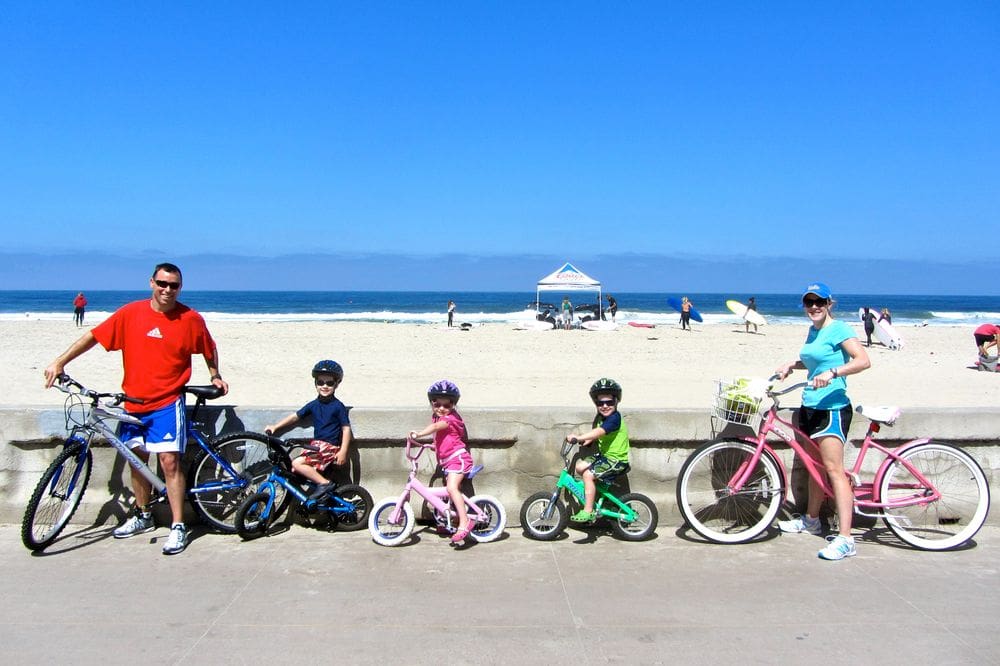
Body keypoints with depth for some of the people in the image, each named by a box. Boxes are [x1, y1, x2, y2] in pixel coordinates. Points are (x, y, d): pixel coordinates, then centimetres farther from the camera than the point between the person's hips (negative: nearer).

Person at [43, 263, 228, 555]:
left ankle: (178, 527, -3)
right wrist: (59, 362, 0)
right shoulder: (131, 313, -2)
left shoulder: (191, 319, -7)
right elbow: (94, 336, 3)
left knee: (169, 461, -10)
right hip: (134, 402, 4)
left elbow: (209, 348, 10)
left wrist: (215, 376, 11)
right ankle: (142, 516, 33)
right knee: (138, 459, 16)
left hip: (167, 402, -4)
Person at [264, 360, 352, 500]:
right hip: (316, 445, 7)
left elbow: (346, 428, -9)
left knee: (297, 463, -22)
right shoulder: (313, 405, 9)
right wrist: (275, 427, 13)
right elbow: (296, 416, 17)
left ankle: (324, 483, -14)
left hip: (330, 447, -7)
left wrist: (343, 451, -14)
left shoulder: (338, 406, -8)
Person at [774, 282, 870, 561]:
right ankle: (811, 520, 34)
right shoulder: (813, 331, 15)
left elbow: (863, 361, -21)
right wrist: (791, 365, 16)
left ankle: (845, 539, -14)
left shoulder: (838, 329, -10)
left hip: (832, 407, -9)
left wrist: (832, 372, -33)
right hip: (811, 406, 9)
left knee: (833, 469, -13)